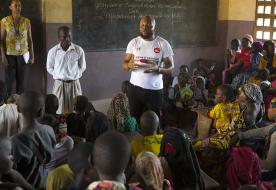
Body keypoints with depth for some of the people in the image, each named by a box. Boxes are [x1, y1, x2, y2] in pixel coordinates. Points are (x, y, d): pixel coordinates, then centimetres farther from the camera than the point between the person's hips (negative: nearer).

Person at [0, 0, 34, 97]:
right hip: (10, 55, -1)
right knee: (9, 80, 0)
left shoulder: (26, 21, 1)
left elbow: (30, 40, 4)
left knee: (21, 80, 6)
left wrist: (32, 56, 0)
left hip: (22, 55, 1)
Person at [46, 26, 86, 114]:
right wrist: (59, 76, 1)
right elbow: (49, 68, 7)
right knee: (59, 112, 2)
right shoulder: (53, 51, -8)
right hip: (59, 84, 0)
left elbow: (82, 67, 6)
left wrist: (73, 75, 2)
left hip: (74, 84, 0)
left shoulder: (79, 50, -8)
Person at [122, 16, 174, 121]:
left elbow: (170, 67, -4)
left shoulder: (163, 44, -4)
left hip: (155, 90, -2)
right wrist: (129, 65, -23)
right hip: (135, 88, 2)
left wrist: (157, 69, -25)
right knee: (135, 119, 8)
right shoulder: (133, 42, 2)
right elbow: (124, 64, 2)